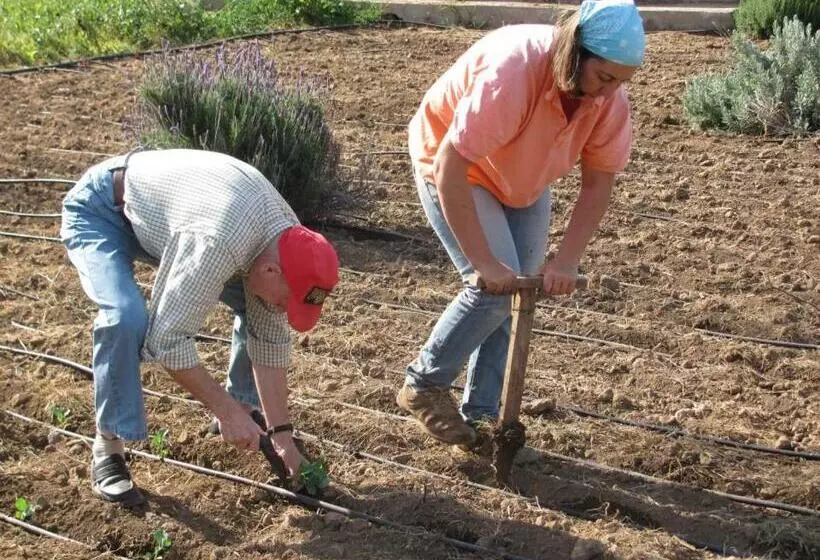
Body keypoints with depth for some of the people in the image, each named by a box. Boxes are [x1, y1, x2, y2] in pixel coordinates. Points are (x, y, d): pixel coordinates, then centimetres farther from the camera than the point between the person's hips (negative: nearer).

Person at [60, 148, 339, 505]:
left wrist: (281, 433, -6)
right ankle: (107, 447, -13)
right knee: (126, 317, -32)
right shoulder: (217, 242, -42)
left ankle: (244, 403, 21)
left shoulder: (288, 240, -16)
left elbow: (270, 341, -6)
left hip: (161, 208, 7)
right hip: (99, 209, -7)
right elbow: (167, 338, -37)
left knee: (256, 310, -1)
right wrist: (226, 411, -28)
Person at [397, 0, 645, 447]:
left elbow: (598, 182, -14)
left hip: (525, 182, 6)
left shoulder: (609, 96, -21)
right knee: (496, 288, -18)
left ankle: (479, 414, 14)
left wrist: (567, 260, -25)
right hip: (453, 167, -6)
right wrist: (484, 261, -38)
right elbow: (451, 167, -39)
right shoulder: (510, 73, -40)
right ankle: (423, 386, 2)